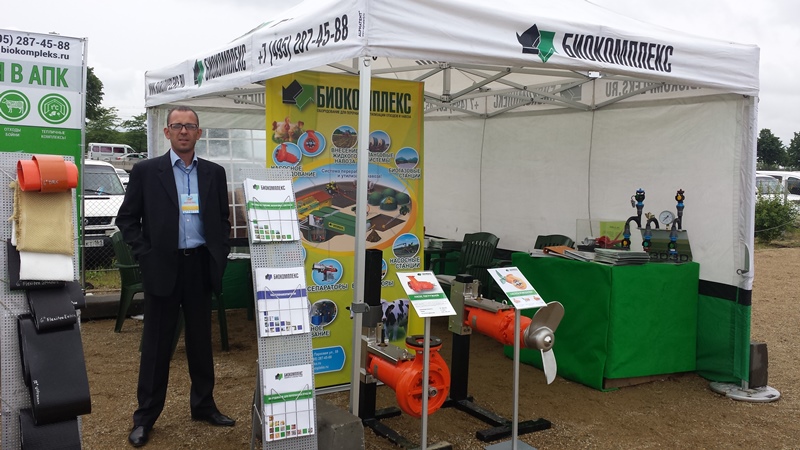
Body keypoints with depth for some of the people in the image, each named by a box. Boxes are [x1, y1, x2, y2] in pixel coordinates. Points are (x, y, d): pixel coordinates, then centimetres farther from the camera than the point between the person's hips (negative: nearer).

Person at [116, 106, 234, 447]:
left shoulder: (214, 173, 6)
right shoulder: (145, 171, -2)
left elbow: (223, 218, 13)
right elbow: (127, 219, 0)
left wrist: (221, 254, 2)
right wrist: (145, 256, -7)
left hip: (201, 267, 3)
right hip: (162, 268, -2)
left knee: (201, 341, 13)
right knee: (157, 344, 6)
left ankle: (203, 406, 27)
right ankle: (145, 417, 19)